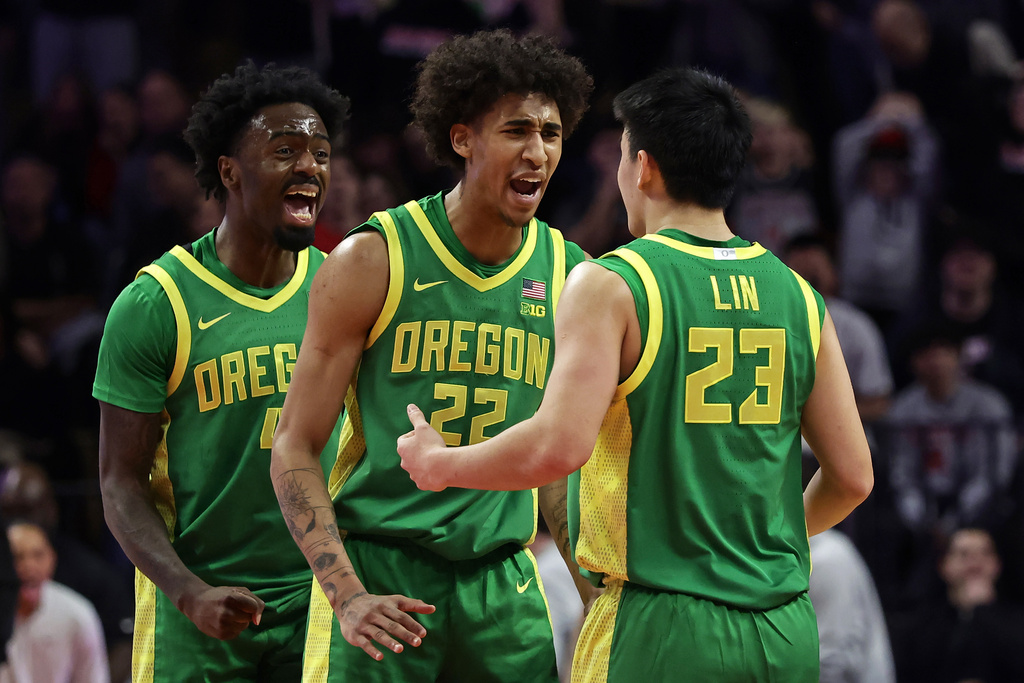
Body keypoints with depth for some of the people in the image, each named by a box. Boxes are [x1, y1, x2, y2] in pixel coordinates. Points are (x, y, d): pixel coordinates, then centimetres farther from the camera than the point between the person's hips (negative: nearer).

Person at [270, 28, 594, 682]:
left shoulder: (569, 274, 5)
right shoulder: (373, 261, -6)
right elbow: (295, 448, -6)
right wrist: (348, 597, -16)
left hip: (503, 579, 4)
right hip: (380, 573, -3)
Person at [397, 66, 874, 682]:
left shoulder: (610, 286, -7)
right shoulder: (798, 297, 8)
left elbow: (558, 446, -18)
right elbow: (852, 476, 9)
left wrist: (440, 465, -1)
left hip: (660, 628, -5)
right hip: (787, 632, 5)